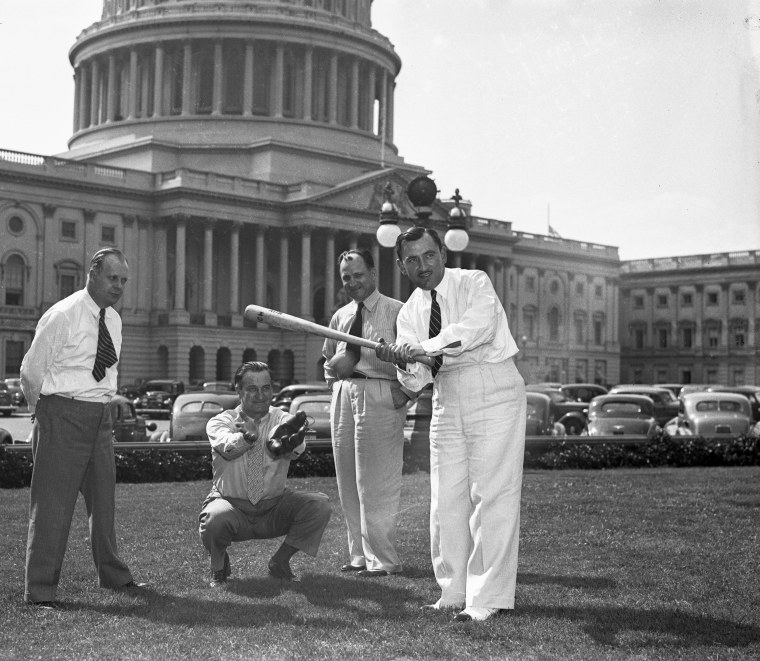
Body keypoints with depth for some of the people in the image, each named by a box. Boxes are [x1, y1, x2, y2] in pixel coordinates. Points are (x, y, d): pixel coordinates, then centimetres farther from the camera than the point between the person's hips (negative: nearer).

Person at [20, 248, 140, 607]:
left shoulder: (113, 319, 10)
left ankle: (112, 574, 29)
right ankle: (39, 589, 4)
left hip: (100, 415, 7)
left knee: (103, 496, 15)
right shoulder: (61, 316, -13)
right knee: (53, 500, -4)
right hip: (63, 414, -7)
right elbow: (31, 370, -5)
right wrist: (45, 411, 7)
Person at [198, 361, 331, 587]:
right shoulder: (221, 421, -3)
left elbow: (296, 448, -24)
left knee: (319, 504, -21)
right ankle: (219, 566, 1)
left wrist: (292, 442, -48)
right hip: (232, 504, -2)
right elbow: (227, 447, -27)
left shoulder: (281, 419, 0)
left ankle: (280, 561, 2)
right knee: (215, 518, -36)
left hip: (274, 507, 2)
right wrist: (247, 436, -47)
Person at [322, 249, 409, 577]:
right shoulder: (339, 317, 16)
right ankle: (359, 554, 22)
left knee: (376, 481, -5)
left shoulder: (397, 312, -2)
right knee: (348, 482, 11)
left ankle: (381, 558, 4)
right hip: (344, 394, 7)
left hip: (381, 395, -7)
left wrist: (405, 392, -17)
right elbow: (328, 360, 25)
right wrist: (334, 371, 3)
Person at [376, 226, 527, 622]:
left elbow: (477, 327, -24)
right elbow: (416, 381, 2)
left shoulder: (474, 283, -2)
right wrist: (405, 364, -20)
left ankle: (488, 598, -7)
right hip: (446, 401, 6)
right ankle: (453, 593, 15)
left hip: (493, 392, -6)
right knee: (446, 500, 5)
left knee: (491, 494, -9)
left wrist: (425, 347, -31)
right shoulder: (409, 313, 11)